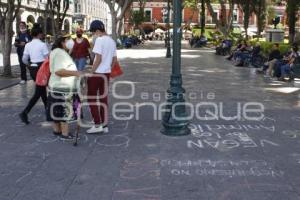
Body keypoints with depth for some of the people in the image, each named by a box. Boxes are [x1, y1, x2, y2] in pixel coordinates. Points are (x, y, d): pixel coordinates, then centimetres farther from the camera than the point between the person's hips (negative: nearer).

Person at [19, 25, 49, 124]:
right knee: (38, 93, -3)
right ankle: (25, 112, -13)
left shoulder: (28, 45, 4)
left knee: (42, 90, 21)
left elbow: (24, 59, 7)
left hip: (32, 69, 7)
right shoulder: (42, 45, -13)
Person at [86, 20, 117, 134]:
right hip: (107, 73, 8)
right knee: (103, 98, 13)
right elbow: (114, 60, 13)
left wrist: (91, 72, -12)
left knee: (91, 98, 3)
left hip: (97, 73, -8)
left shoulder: (99, 40, -14)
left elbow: (98, 59, -19)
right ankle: (104, 125, 16)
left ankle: (97, 125, 1)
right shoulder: (112, 41, 11)